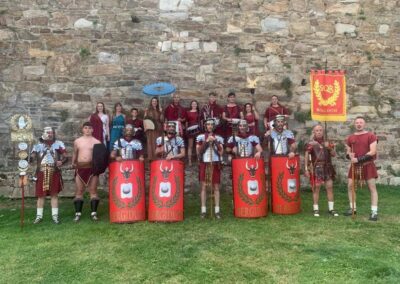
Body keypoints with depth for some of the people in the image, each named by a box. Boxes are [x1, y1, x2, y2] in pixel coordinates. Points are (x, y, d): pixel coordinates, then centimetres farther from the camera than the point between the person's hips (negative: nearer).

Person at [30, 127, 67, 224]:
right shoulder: (38, 145, 11)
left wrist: (61, 162, -20)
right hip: (41, 173, 1)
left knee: (54, 194, 3)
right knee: (41, 195, 5)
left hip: (54, 173, -1)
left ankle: (55, 215, 10)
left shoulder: (58, 144, 7)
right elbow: (32, 157, 2)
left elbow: (65, 156, 1)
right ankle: (39, 216, 15)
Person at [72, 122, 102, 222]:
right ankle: (78, 213, 9)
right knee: (79, 191, 4)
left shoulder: (96, 142, 4)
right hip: (80, 168, 2)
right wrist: (73, 163, 6)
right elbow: (75, 153, 18)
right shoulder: (77, 141, 11)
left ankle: (94, 213, 4)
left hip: (92, 168, -2)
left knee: (93, 190, 0)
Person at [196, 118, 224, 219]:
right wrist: (206, 141, -11)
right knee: (203, 186, -2)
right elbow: (198, 152, -3)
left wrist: (215, 141, -11)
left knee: (216, 187, 2)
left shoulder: (219, 138, 8)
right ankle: (203, 210, 3)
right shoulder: (200, 137, 6)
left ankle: (217, 210, 6)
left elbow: (221, 152, -1)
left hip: (215, 164, 1)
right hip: (204, 163, 0)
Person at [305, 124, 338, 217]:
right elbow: (306, 157, -4)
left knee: (330, 187, 3)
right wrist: (306, 169, -11)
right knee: (316, 188, -1)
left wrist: (329, 148, -11)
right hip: (316, 168, -3)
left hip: (327, 167, 4)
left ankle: (331, 209, 13)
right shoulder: (311, 144, -1)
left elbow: (334, 155, 8)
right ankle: (316, 209, 9)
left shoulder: (327, 143, 11)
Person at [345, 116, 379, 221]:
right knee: (350, 186, 4)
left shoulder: (371, 136, -6)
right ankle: (353, 208, 18)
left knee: (372, 187, -4)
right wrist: (349, 155, -10)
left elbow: (373, 152, -14)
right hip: (354, 165, 5)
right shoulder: (350, 138, 9)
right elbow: (348, 152, 15)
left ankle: (374, 212, -1)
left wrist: (359, 159, -20)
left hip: (367, 165, -4)